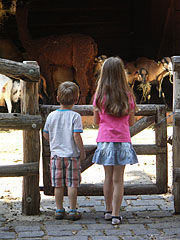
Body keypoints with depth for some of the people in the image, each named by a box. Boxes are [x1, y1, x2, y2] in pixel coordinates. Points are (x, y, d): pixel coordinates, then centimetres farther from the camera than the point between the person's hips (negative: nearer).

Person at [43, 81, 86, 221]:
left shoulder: (51, 116, 0)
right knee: (72, 184, 3)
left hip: (56, 154, 3)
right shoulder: (75, 116, -11)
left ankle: (59, 210, 15)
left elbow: (46, 135, 7)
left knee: (58, 184, 9)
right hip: (72, 154, -3)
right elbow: (77, 136, -15)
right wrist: (82, 152, -5)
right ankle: (73, 211, 6)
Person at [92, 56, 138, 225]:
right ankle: (116, 215, 4)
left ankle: (108, 211, 24)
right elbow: (131, 122, 4)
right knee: (118, 180, 3)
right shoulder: (128, 96, -4)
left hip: (105, 141, 1)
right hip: (122, 141, -1)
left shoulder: (99, 96, -4)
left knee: (108, 177, 13)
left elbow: (96, 121, 5)